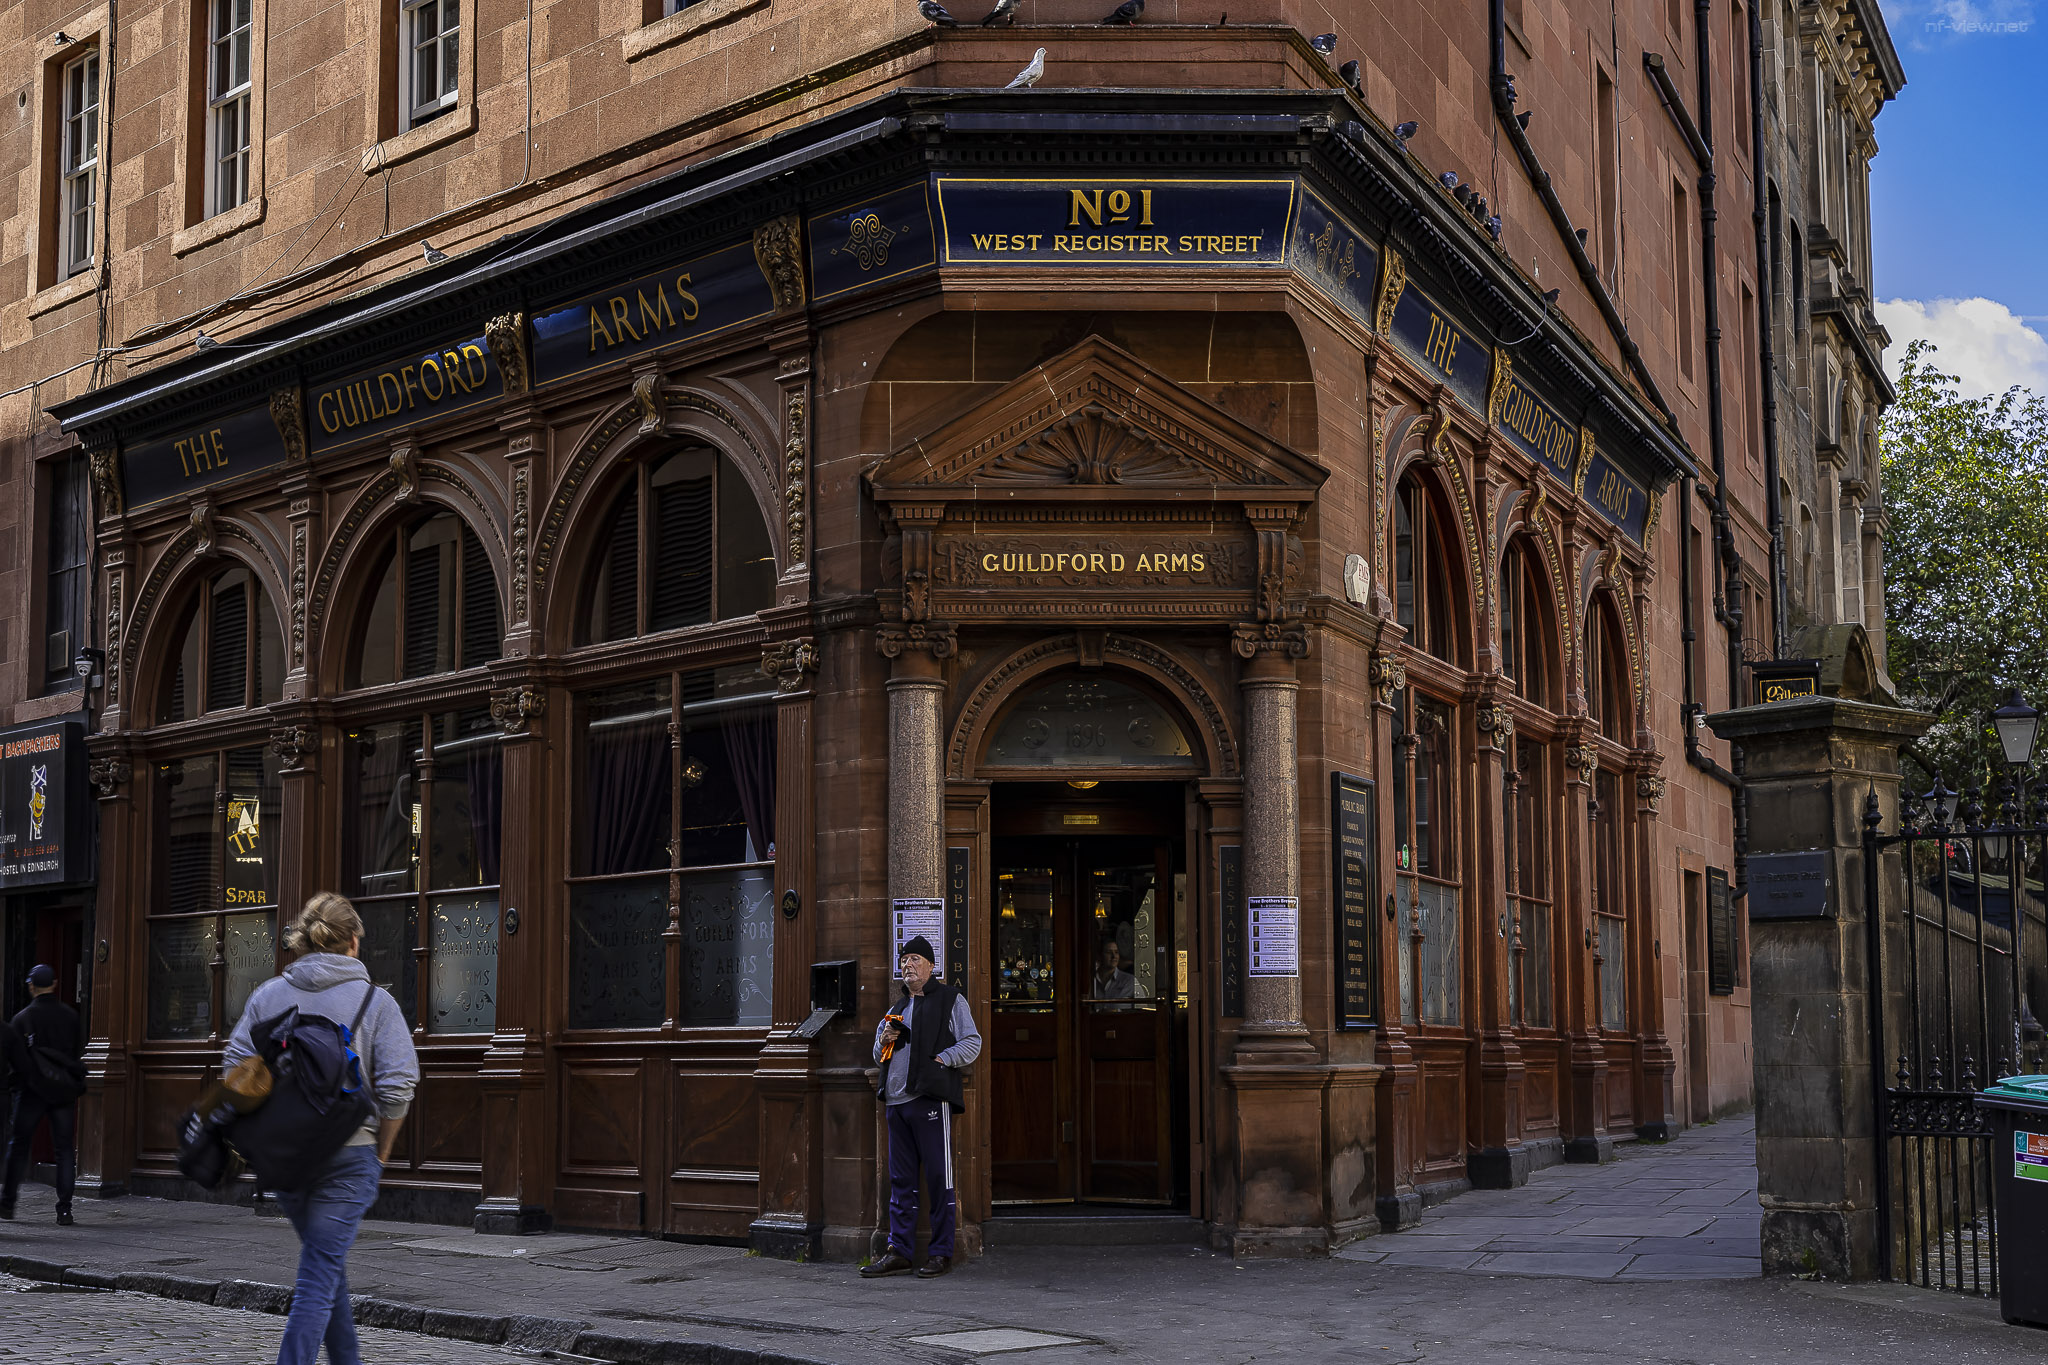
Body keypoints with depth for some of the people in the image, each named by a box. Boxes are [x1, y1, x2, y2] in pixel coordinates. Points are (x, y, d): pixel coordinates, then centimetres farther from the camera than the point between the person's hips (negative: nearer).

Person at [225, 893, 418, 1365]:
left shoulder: (268, 995, 4)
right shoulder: (374, 1000, -5)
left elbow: (236, 1068, 1)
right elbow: (397, 1085, -12)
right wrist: (381, 1150, 1)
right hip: (349, 1152, -4)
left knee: (326, 1260, 21)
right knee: (320, 1273, -2)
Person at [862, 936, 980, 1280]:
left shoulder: (950, 1000, 4)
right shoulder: (898, 1008, 23)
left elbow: (972, 1044, -3)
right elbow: (880, 1057, 29)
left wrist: (939, 1059, -14)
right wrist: (883, 1041, 8)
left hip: (931, 1098, -6)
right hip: (897, 1100, 6)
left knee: (939, 1177, -4)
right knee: (901, 1180, 7)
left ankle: (942, 1252, 1)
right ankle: (899, 1251, 10)